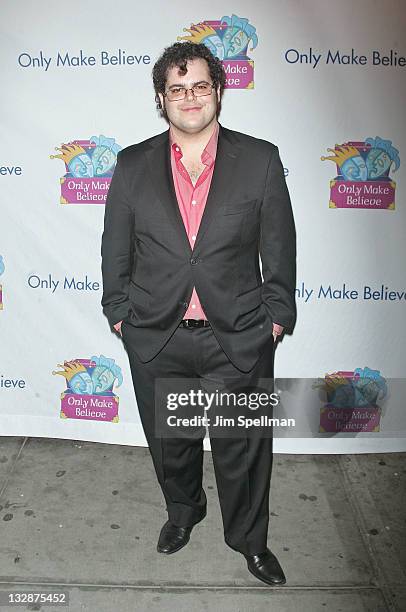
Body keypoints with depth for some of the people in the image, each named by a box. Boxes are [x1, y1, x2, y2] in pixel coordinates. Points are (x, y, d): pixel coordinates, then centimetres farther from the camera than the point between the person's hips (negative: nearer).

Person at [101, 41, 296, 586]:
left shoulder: (260, 159, -3)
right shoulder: (132, 165, 1)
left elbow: (280, 247, 0)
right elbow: (115, 249, 5)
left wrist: (276, 315, -2)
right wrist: (119, 313, 3)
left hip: (239, 338, -1)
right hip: (155, 339, 2)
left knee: (242, 450, 13)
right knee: (169, 444, 21)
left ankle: (248, 538, 41)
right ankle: (183, 510, 51)